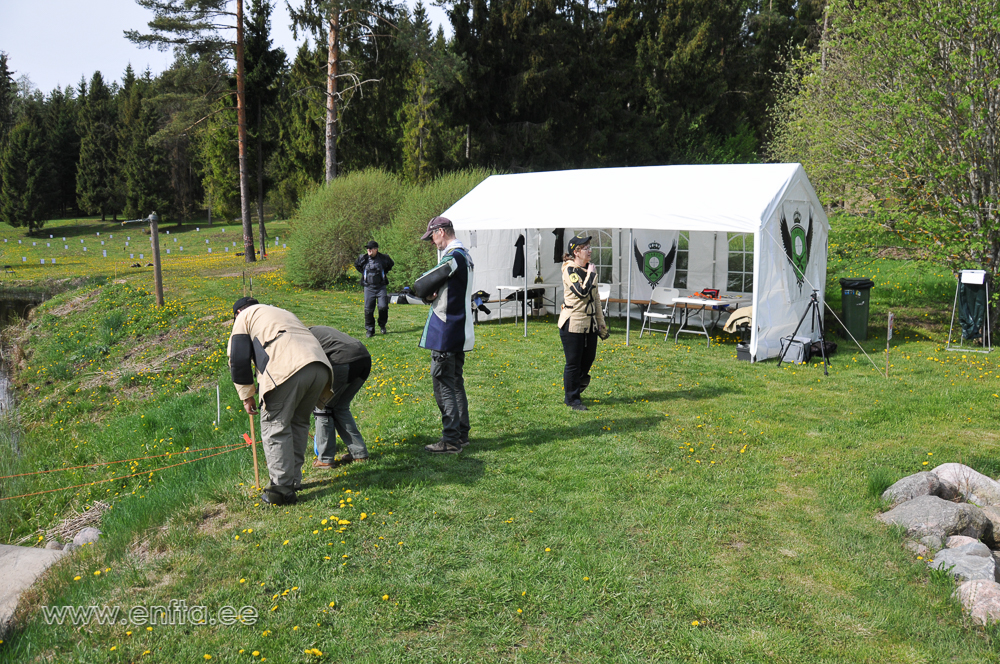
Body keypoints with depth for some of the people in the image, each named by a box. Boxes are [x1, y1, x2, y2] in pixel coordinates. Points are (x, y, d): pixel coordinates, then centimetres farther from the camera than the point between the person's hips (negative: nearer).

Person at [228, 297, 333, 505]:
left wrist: (247, 395, 16)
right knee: (299, 423, 22)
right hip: (320, 368, 7)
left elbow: (238, 359, 11)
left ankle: (282, 489, 3)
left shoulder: (245, 316, 23)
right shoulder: (285, 313, 41)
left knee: (275, 428, 4)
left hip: (289, 370, -7)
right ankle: (294, 479, 28)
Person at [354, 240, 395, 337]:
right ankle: (369, 329, 11)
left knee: (383, 307, -9)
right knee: (368, 309, -1)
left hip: (381, 287, -1)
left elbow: (391, 264, 19)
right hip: (368, 287, 1)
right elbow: (356, 265, 22)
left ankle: (382, 325, 17)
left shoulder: (383, 258, -3)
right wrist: (364, 273, 12)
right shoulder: (363, 258, -1)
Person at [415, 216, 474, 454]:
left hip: (445, 333, -10)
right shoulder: (464, 256, 15)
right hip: (459, 332, 10)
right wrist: (431, 294, -3)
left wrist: (426, 291, 5)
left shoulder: (453, 257, -17)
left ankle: (450, 440, -3)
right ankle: (461, 434, 22)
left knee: (443, 384, -5)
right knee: (455, 383, 16)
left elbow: (421, 287, -16)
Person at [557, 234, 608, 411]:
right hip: (573, 323, -7)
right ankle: (572, 399, 14)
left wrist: (601, 322, 17)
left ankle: (575, 389, 32)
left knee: (588, 359, 12)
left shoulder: (590, 268, 12)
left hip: (590, 323, 8)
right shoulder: (570, 270, -12)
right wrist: (591, 274, -14)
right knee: (573, 363, 1)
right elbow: (582, 292, -26)